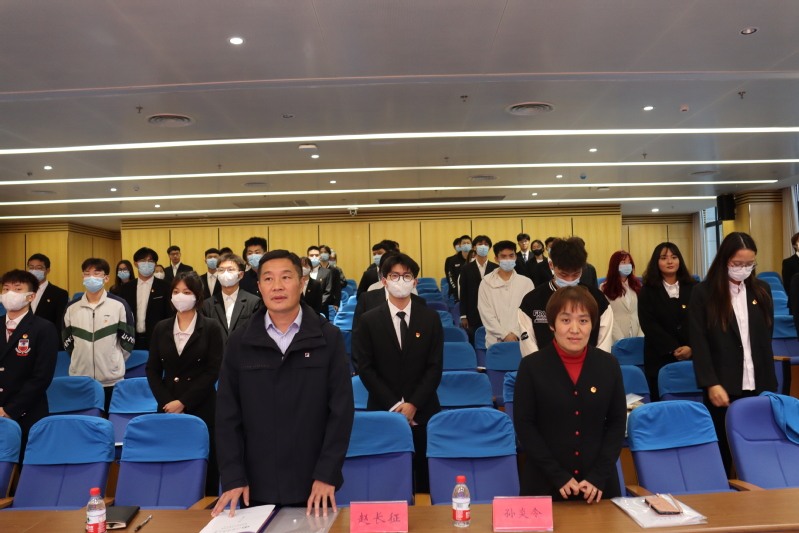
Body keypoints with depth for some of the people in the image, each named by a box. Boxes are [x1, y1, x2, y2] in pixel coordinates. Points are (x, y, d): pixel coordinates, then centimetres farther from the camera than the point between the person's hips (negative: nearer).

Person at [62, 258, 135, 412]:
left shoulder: (119, 305, -4)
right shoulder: (72, 308, 4)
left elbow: (128, 339, 0)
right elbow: (67, 340, 14)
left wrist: (115, 361, 4)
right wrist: (81, 359, 14)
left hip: (111, 379, -2)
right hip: (80, 378, 2)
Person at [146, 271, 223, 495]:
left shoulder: (211, 328, -1)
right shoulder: (161, 328, 10)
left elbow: (213, 371, -7)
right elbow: (152, 370, 8)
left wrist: (183, 402, -12)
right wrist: (166, 402, -6)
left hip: (201, 409, -3)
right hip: (168, 409, 3)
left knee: (204, 470, 0)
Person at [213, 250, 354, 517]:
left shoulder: (328, 337, -5)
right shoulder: (240, 342, 0)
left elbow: (341, 409, -7)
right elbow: (227, 414, 0)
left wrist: (327, 474, -11)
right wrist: (232, 477, -6)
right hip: (257, 485, 1)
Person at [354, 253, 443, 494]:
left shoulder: (430, 318, 4)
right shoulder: (369, 320, 2)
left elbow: (435, 366, 0)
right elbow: (366, 368, -1)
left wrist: (413, 404, -10)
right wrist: (393, 406, -9)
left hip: (422, 412, 1)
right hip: (383, 411, 0)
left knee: (425, 474, 5)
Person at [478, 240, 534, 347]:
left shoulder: (526, 282, 5)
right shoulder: (486, 283, 2)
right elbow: (486, 313, -2)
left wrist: (516, 334, -9)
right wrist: (504, 335, -8)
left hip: (521, 339, 1)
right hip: (496, 341, 0)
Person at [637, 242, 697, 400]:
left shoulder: (693, 287, 10)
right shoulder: (647, 291, 3)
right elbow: (649, 325, -6)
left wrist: (691, 347, -13)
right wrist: (673, 350, -14)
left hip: (692, 356, 2)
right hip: (660, 359, -1)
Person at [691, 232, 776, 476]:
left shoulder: (762, 290, 9)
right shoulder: (703, 293, -3)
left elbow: (767, 340, 13)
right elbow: (699, 343, -7)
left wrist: (771, 384, 9)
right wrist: (711, 384, -14)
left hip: (758, 386, 4)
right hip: (722, 388, -3)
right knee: (722, 452, 6)